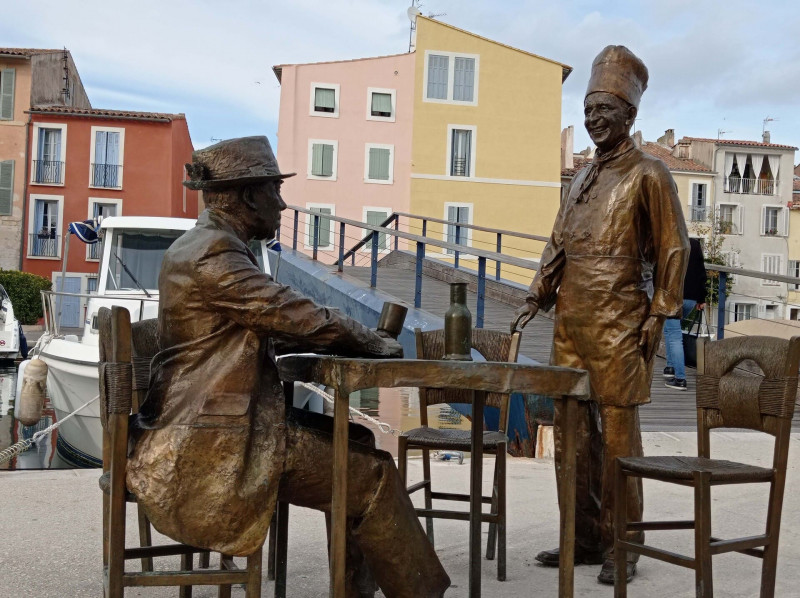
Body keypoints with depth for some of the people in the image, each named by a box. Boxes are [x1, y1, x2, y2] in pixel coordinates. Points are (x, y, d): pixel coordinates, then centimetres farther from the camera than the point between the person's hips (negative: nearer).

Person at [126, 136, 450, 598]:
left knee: (354, 443, 13)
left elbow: (271, 329, 18)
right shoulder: (214, 255, -17)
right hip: (214, 447, -10)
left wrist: (358, 339, 8)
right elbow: (300, 317, -18)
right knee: (375, 475, -8)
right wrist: (373, 343, 0)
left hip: (206, 430, 10)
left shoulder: (208, 247, 16)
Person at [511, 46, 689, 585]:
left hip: (618, 328, -7)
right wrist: (538, 297, 11)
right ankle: (583, 536, 21)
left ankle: (622, 546, 9)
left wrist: (658, 314, -9)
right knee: (572, 432, 9)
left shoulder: (648, 174, -2)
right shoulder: (582, 178, 18)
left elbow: (673, 249, -4)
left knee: (617, 433, -3)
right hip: (570, 326, 7)